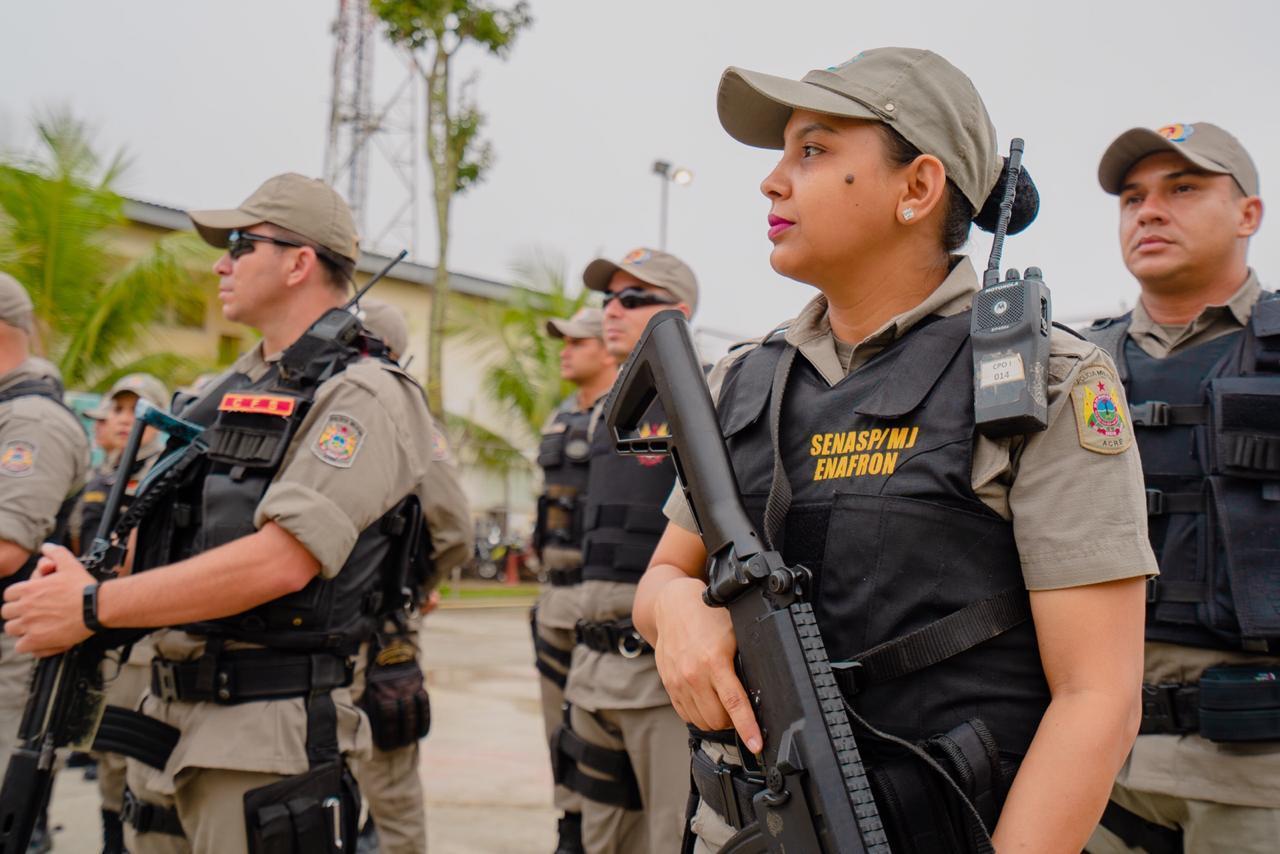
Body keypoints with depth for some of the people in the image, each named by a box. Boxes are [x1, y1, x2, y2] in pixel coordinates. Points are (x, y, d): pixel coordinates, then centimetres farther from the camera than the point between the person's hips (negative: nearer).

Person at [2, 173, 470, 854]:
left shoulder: (362, 395, -12)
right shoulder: (233, 387, 16)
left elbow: (282, 561, -23)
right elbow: (161, 524, 20)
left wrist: (94, 607, -19)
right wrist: (81, 579, -2)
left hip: (265, 736, -8)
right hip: (167, 720, 8)